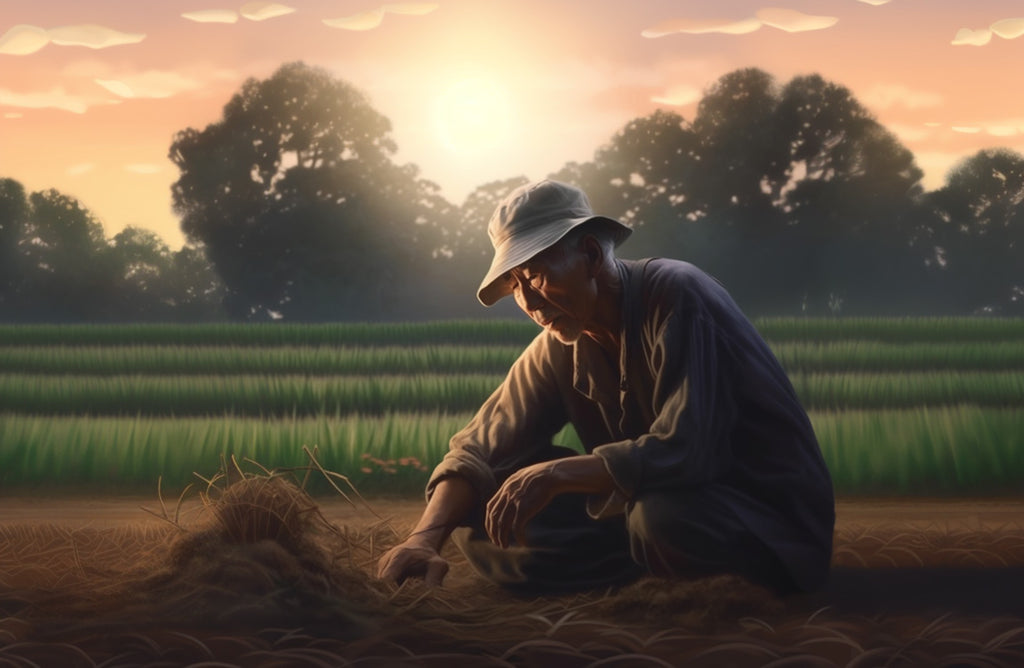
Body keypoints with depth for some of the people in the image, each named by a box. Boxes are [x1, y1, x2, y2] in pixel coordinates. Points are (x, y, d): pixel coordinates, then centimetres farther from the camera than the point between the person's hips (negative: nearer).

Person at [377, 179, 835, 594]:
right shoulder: (558, 347, 1)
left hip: (772, 517, -6)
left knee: (663, 517, -40)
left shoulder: (677, 298, -20)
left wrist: (556, 474, -30)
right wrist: (427, 536, -19)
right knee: (479, 514, -4)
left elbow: (685, 450, -30)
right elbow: (480, 449, -2)